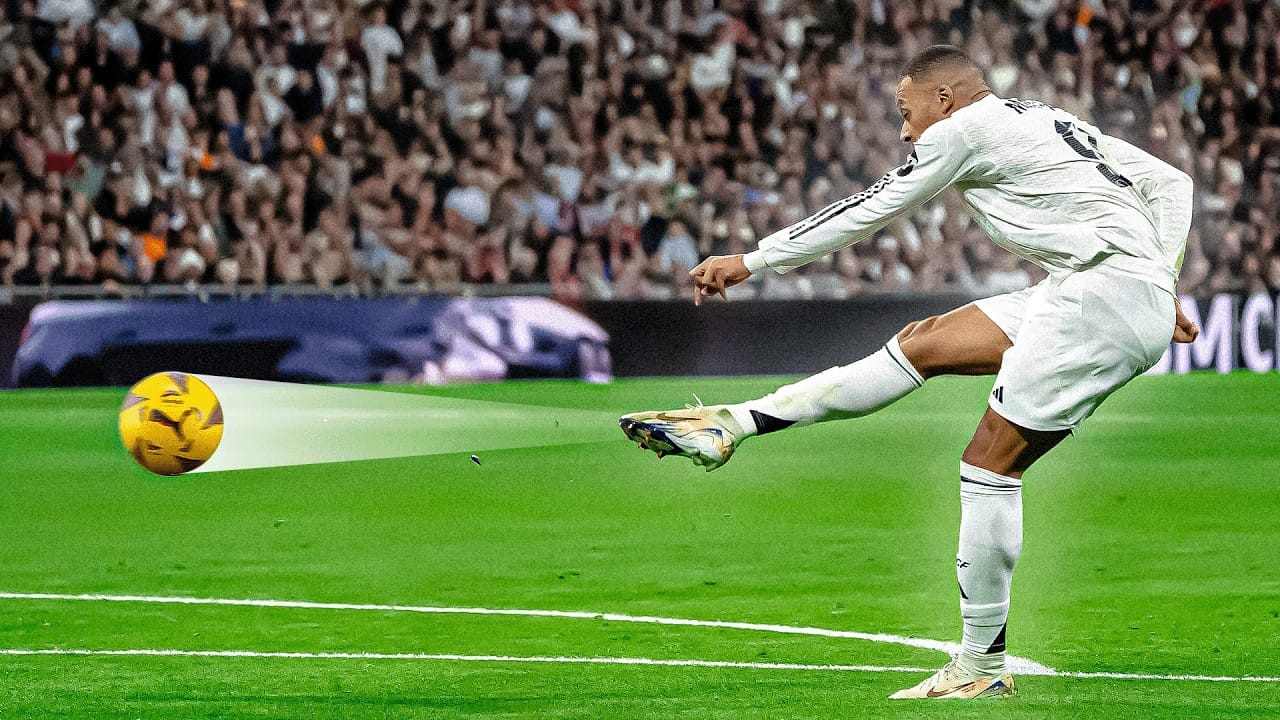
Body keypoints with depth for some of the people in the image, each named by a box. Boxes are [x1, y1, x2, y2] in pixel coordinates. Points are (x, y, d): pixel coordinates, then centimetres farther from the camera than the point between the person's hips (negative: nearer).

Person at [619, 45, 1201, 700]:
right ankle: (735, 424, 11)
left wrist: (750, 262, 14)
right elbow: (1170, 183, 24)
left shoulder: (966, 128, 0)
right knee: (924, 344, 10)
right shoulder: (1050, 120, 25)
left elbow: (864, 212, 6)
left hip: (1106, 290, -9)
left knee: (990, 464, -7)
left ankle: (982, 666, -4)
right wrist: (1160, 285, 19)